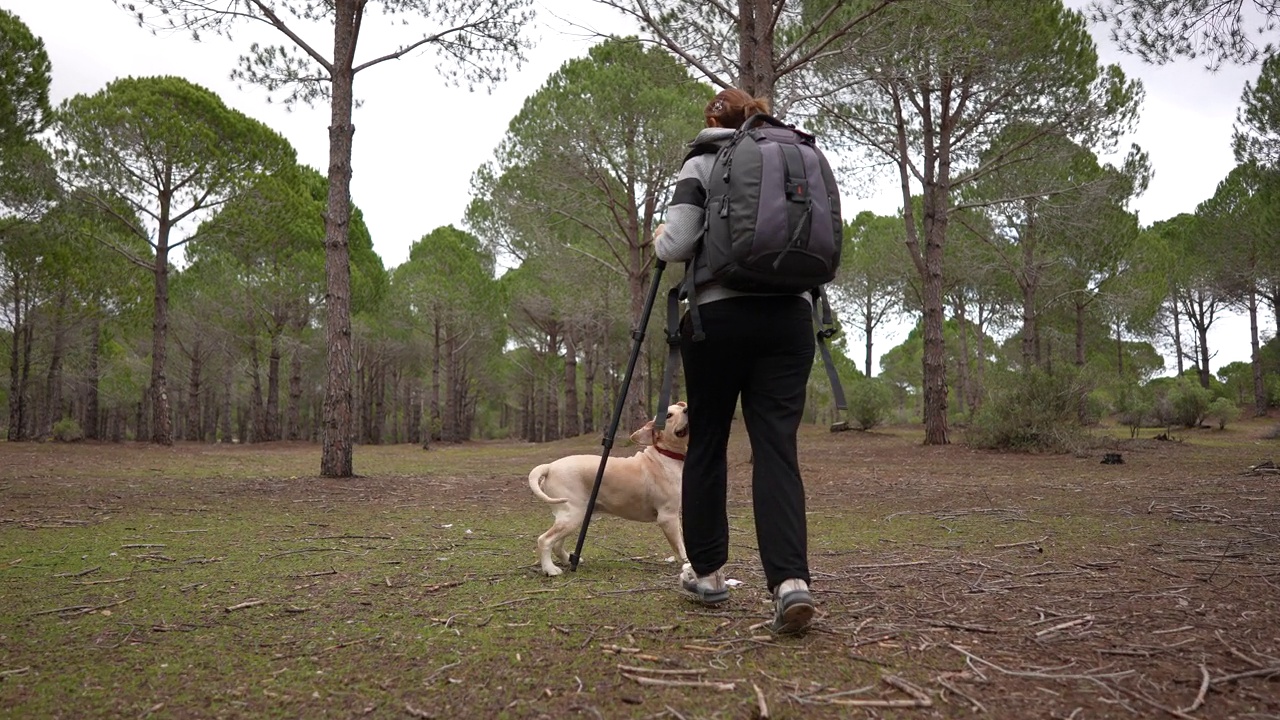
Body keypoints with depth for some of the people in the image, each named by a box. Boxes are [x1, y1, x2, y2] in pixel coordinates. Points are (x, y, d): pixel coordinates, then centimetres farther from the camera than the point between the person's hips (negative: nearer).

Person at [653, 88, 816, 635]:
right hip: (789, 316, 3)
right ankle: (791, 580, -19)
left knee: (707, 442, 11)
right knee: (777, 447, -2)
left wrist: (658, 239, 14)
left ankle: (708, 571, 20)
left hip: (719, 315, -3)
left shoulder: (703, 164, 4)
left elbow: (676, 245, -8)